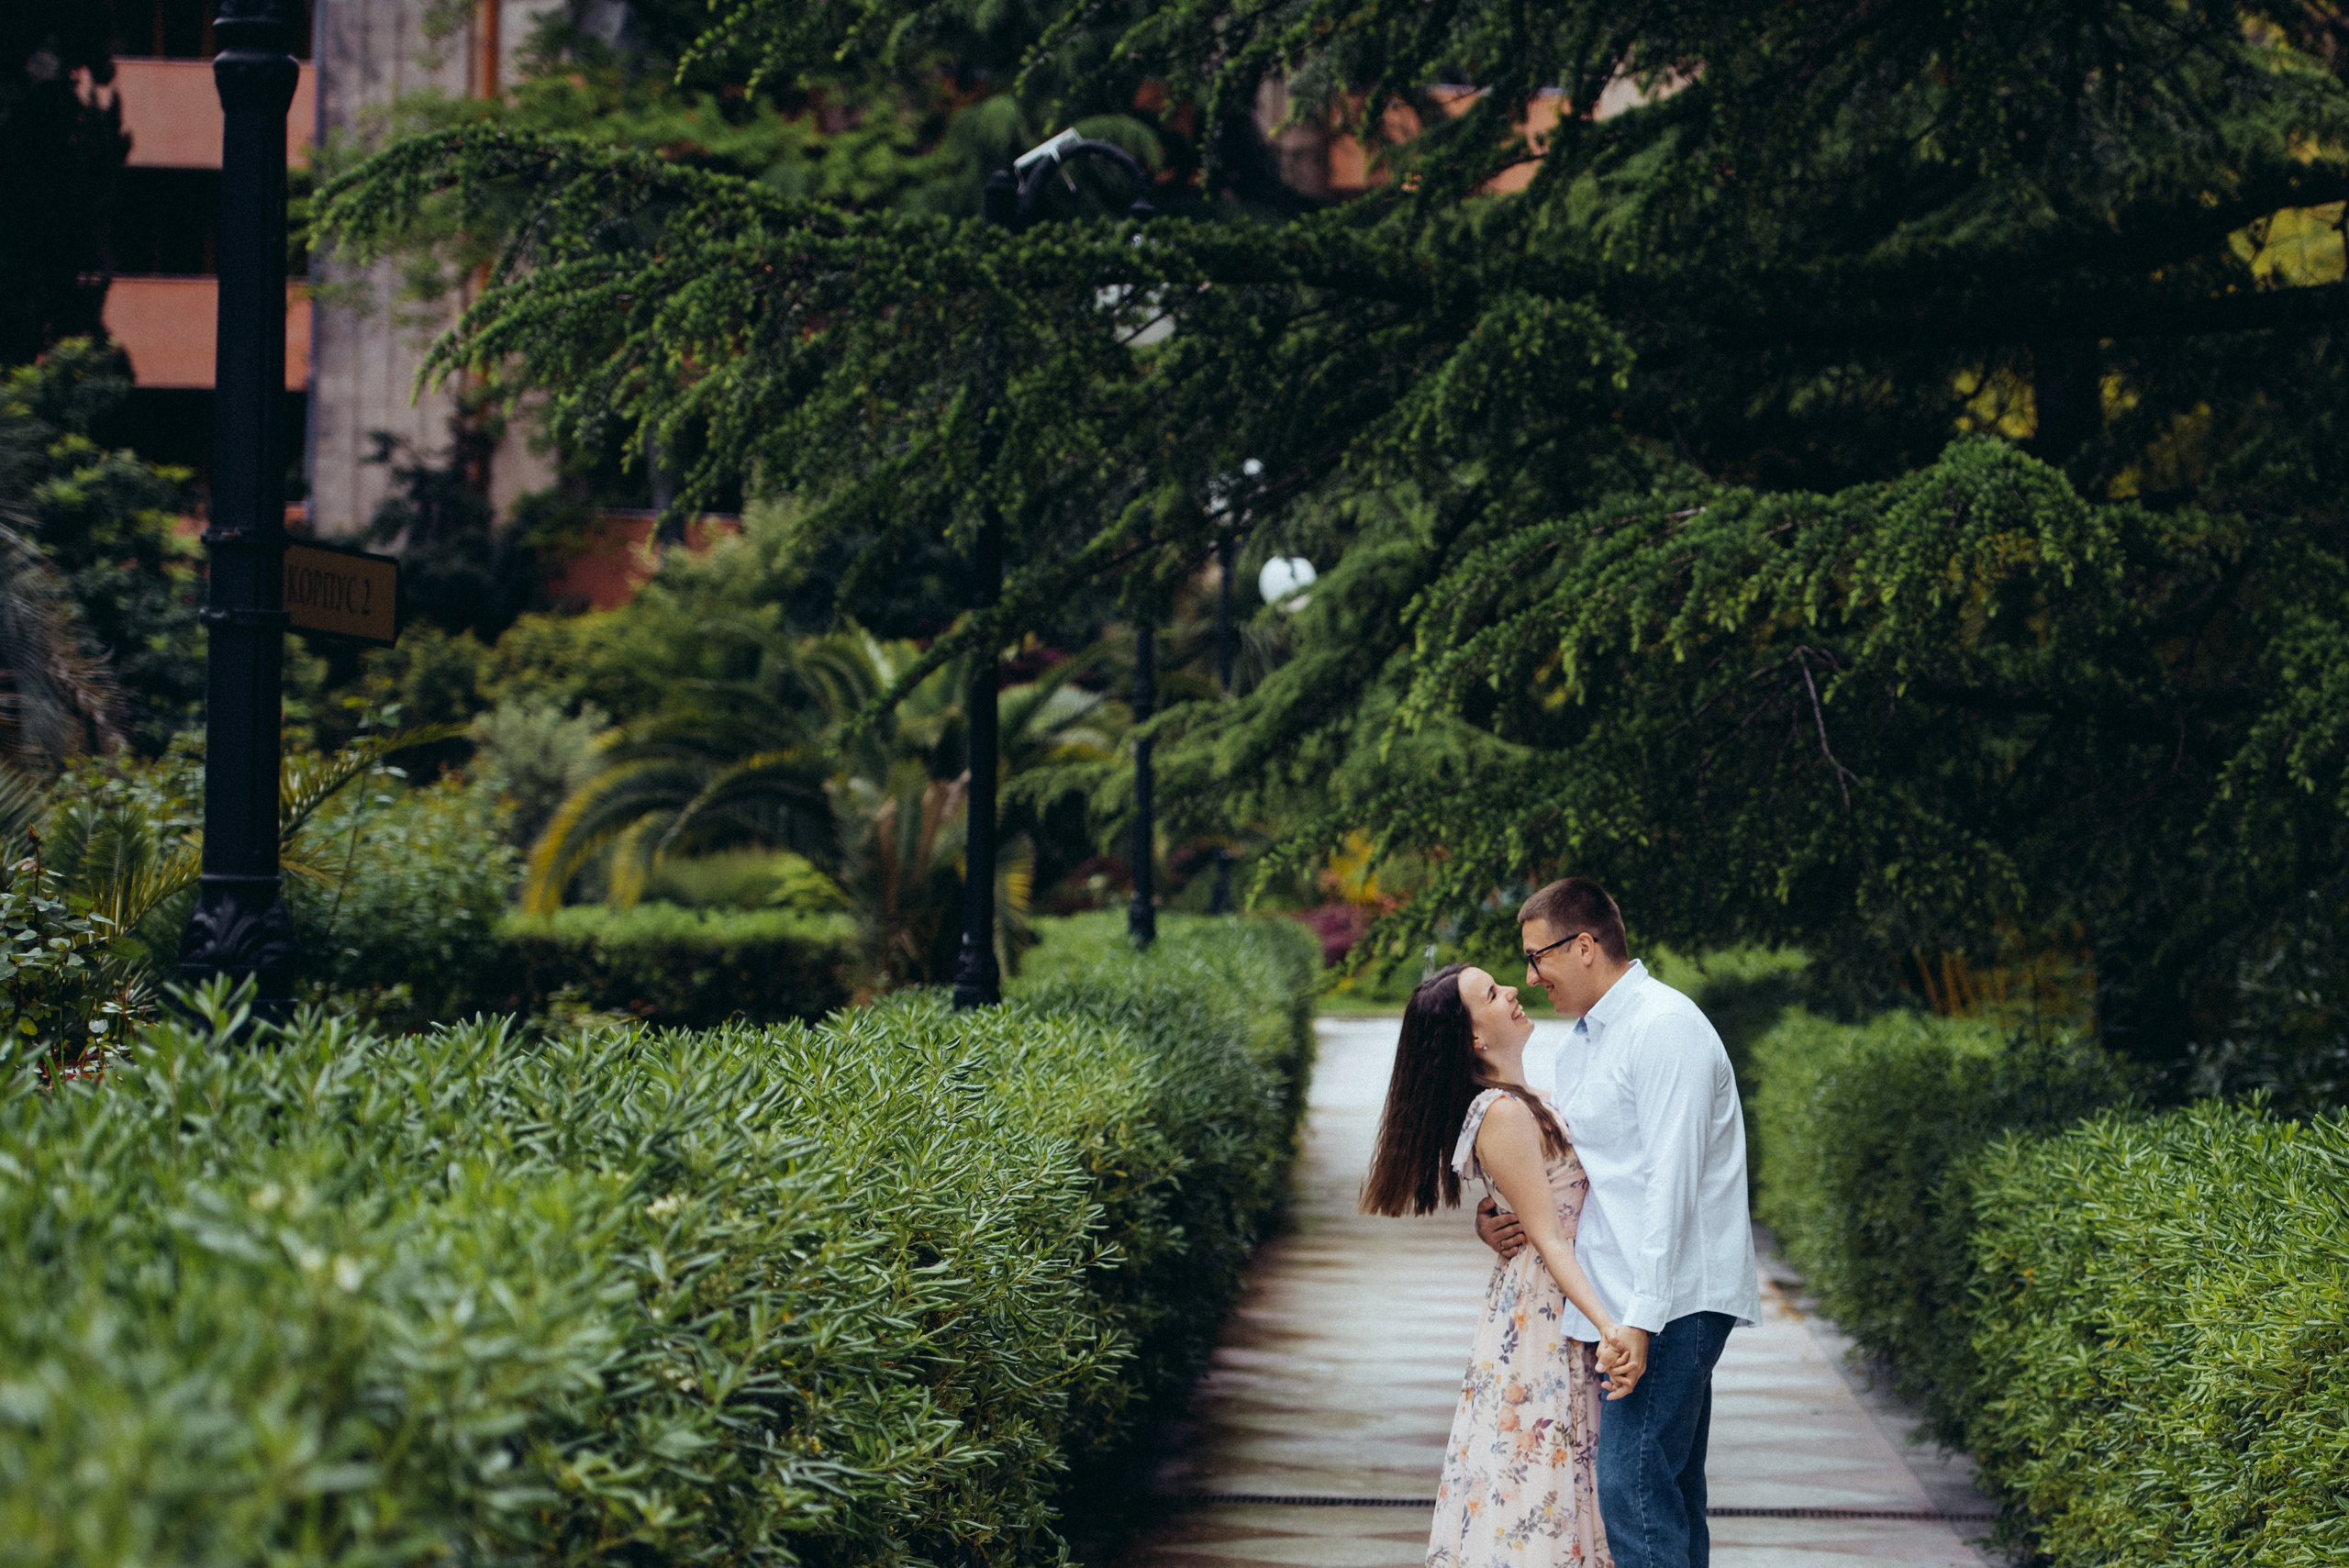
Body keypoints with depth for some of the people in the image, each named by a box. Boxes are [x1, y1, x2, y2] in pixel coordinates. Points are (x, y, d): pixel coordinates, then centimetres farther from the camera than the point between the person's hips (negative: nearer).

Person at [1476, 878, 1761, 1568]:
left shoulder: (1666, 1028, -12)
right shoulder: (1580, 1046, 19)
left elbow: (1671, 1182, -18)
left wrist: (1641, 1318, -23)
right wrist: (1494, 1213, 1)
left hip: (1674, 1300, -10)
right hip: (1629, 1303, 10)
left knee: (1632, 1492, -15)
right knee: (1671, 1496, 10)